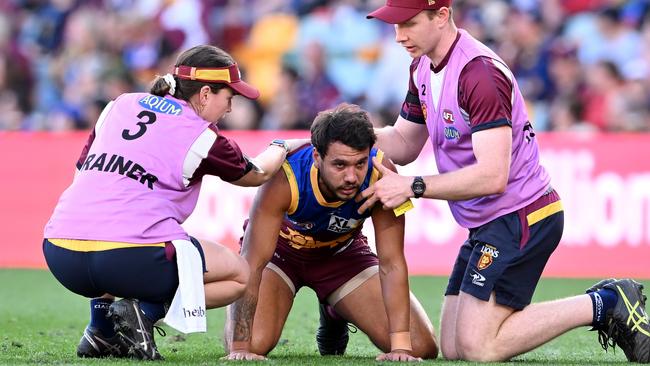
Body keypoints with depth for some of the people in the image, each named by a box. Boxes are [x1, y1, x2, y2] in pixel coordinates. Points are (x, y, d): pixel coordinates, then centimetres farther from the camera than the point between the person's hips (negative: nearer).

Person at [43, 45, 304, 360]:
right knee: (240, 275, 14)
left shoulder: (119, 106, 18)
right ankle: (146, 311, -5)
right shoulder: (201, 136, 5)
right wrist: (281, 148, 44)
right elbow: (256, 174, 23)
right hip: (128, 260, -6)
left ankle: (100, 326, 19)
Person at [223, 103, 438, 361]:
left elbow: (392, 263, -28)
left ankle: (335, 316, 23)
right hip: (282, 248, -2)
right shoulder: (285, 178, -39)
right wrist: (240, 347, -43)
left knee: (421, 348, -8)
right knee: (255, 344, -27)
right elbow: (252, 265, -37)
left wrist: (400, 346, -35)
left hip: (342, 250, 2)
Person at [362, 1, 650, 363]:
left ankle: (605, 305, -3)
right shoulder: (423, 68, 8)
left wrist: (412, 187, -25)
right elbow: (404, 145, 18)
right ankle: (608, 302, 11)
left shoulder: (479, 73, -22)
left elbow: (493, 176, -28)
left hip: (521, 217, -10)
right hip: (487, 224, 10)